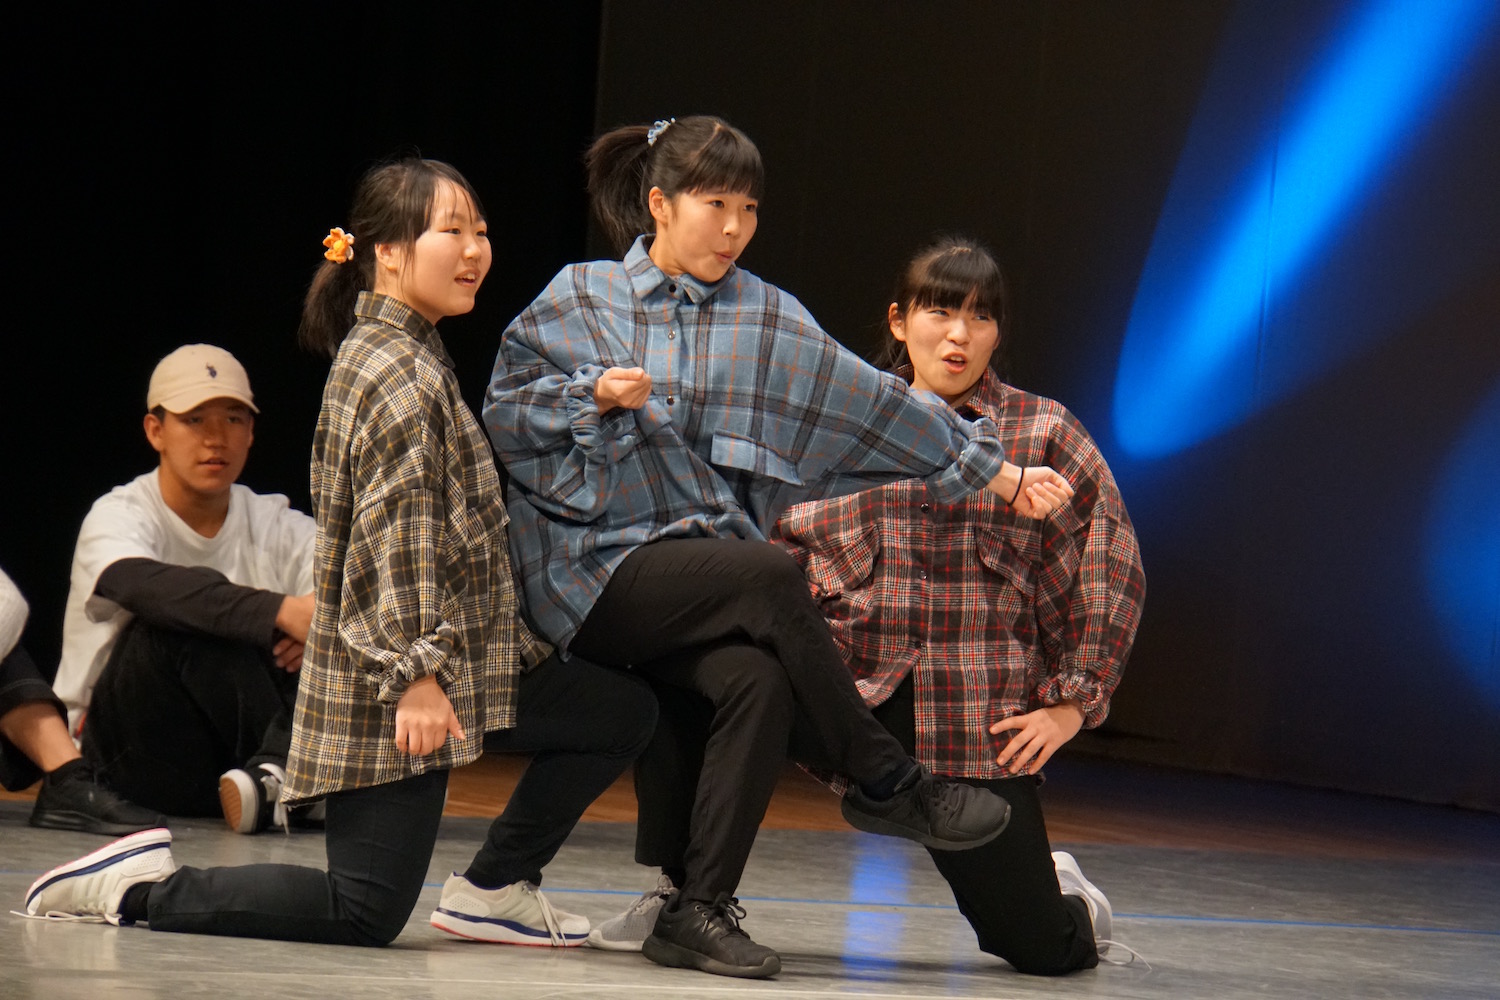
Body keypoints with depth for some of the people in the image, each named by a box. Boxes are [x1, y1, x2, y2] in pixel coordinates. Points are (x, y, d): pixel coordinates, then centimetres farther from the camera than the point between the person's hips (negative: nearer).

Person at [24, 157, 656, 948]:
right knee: (367, 914, -10)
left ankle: (492, 890, 14)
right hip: (402, 685, -10)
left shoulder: (385, 352, 17)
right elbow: (398, 537, -22)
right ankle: (141, 889, -4)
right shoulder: (402, 375, -14)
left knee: (624, 713, 11)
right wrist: (415, 671, -25)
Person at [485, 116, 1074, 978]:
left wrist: (1001, 475, 4)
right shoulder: (580, 300, 5)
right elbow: (505, 411, 4)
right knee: (772, 574, -31)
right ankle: (886, 784, -18)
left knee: (762, 679, -30)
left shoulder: (766, 322, 11)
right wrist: (595, 397, -14)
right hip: (596, 566, -3)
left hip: (707, 567, 3)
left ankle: (699, 912, -22)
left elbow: (875, 404, 8)